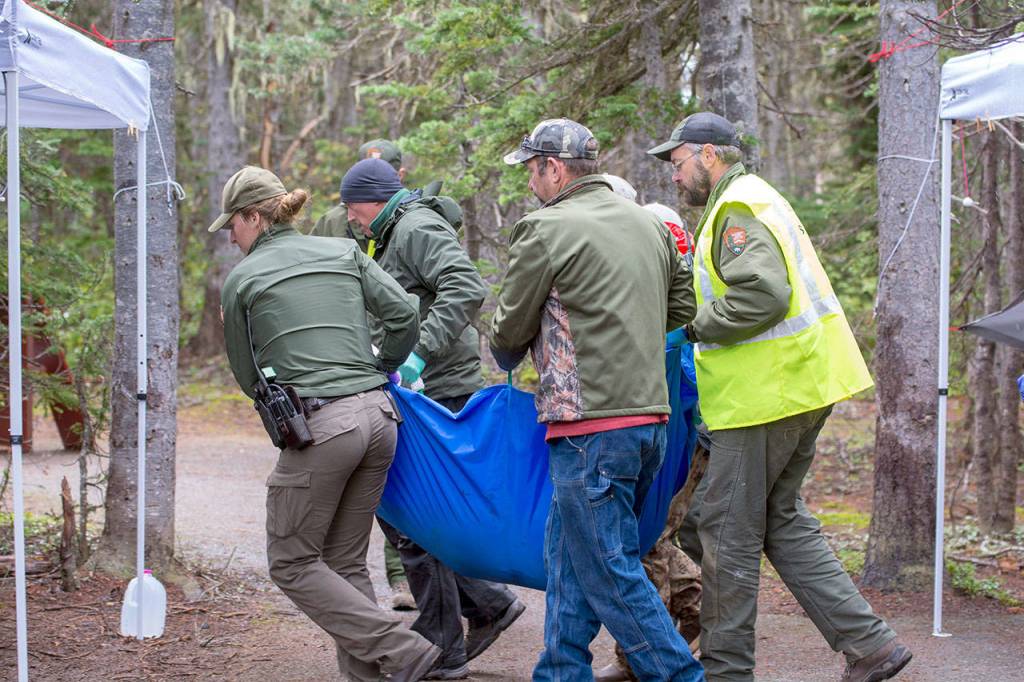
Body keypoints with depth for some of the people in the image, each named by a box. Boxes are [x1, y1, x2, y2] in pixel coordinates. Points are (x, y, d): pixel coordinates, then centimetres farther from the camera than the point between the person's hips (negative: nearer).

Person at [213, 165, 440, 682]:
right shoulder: (343, 252, 13)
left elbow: (248, 376, 12)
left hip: (319, 426, -6)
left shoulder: (242, 279, 3)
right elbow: (404, 313, 5)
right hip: (378, 416, 6)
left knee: (292, 563, 6)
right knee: (346, 561, 15)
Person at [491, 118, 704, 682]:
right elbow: (682, 306, 21)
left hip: (592, 429, -8)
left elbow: (510, 329, 0)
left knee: (611, 572, -2)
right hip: (649, 417, 8)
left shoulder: (546, 230, -8)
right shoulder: (651, 224, 13)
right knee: (566, 551, 18)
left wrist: (507, 359, 22)